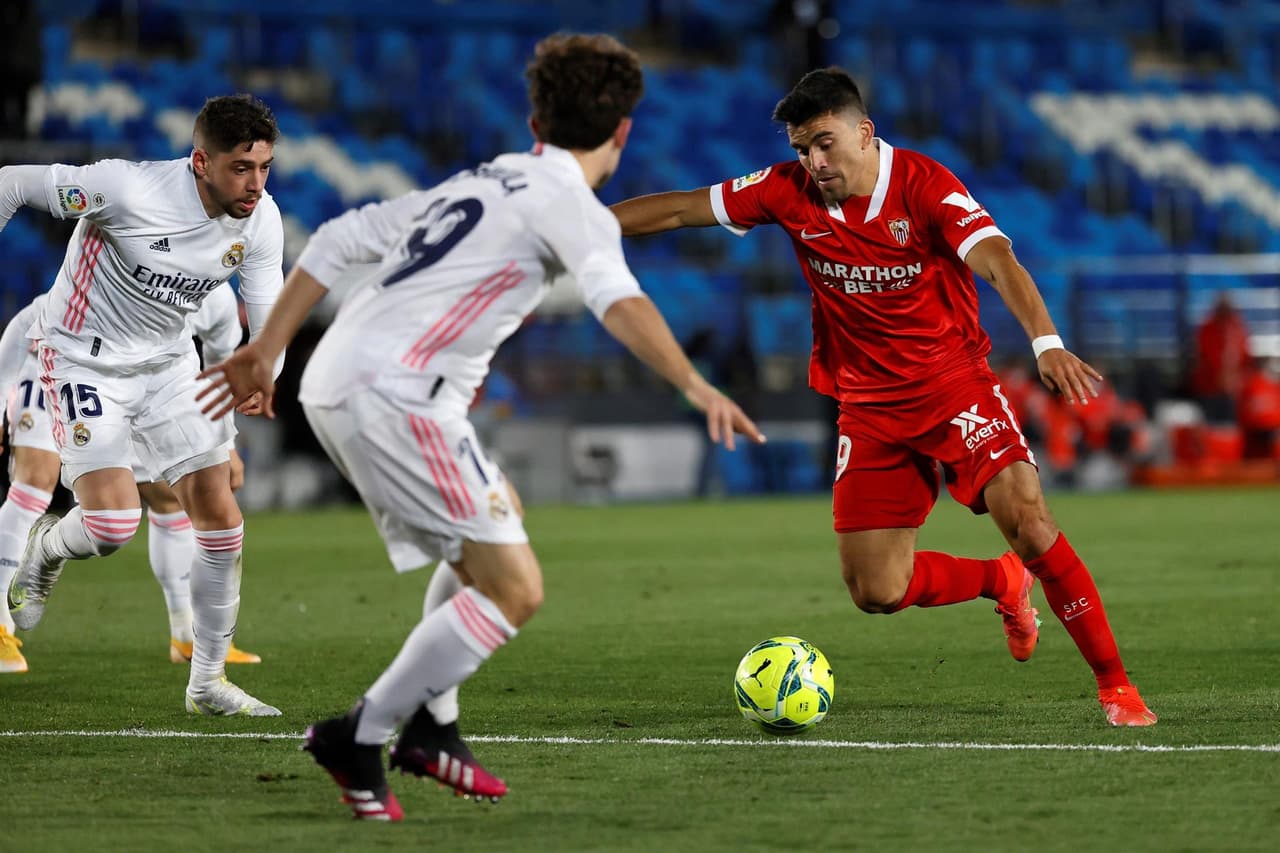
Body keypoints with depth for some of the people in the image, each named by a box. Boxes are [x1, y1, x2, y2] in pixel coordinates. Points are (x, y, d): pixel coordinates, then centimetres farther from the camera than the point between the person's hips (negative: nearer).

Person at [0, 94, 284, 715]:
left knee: (221, 518, 0)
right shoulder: (131, 190, -30)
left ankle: (207, 684, 14)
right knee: (114, 523, -20)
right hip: (83, 359, -6)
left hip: (167, 362, 6)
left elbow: (269, 320, -5)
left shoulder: (261, 220, -11)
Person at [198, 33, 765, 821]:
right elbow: (616, 298, -24)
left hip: (339, 384, 9)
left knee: (503, 518, 27)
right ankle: (359, 740, -6)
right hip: (390, 395, -9)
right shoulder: (569, 203, -3)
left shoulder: (479, 183, 22)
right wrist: (696, 387, -35)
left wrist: (266, 353, 23)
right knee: (514, 589, -7)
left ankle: (430, 727, 24)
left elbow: (338, 240, 20)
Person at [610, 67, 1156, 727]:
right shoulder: (789, 191, -4)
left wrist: (1046, 343, -46)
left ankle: (1114, 684, -11)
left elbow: (998, 263, -29)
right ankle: (1004, 583, 26)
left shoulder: (923, 184, -16)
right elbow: (679, 210, 4)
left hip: (954, 383, -4)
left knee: (1026, 518, -24)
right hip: (868, 406, 4)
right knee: (876, 591, -3)